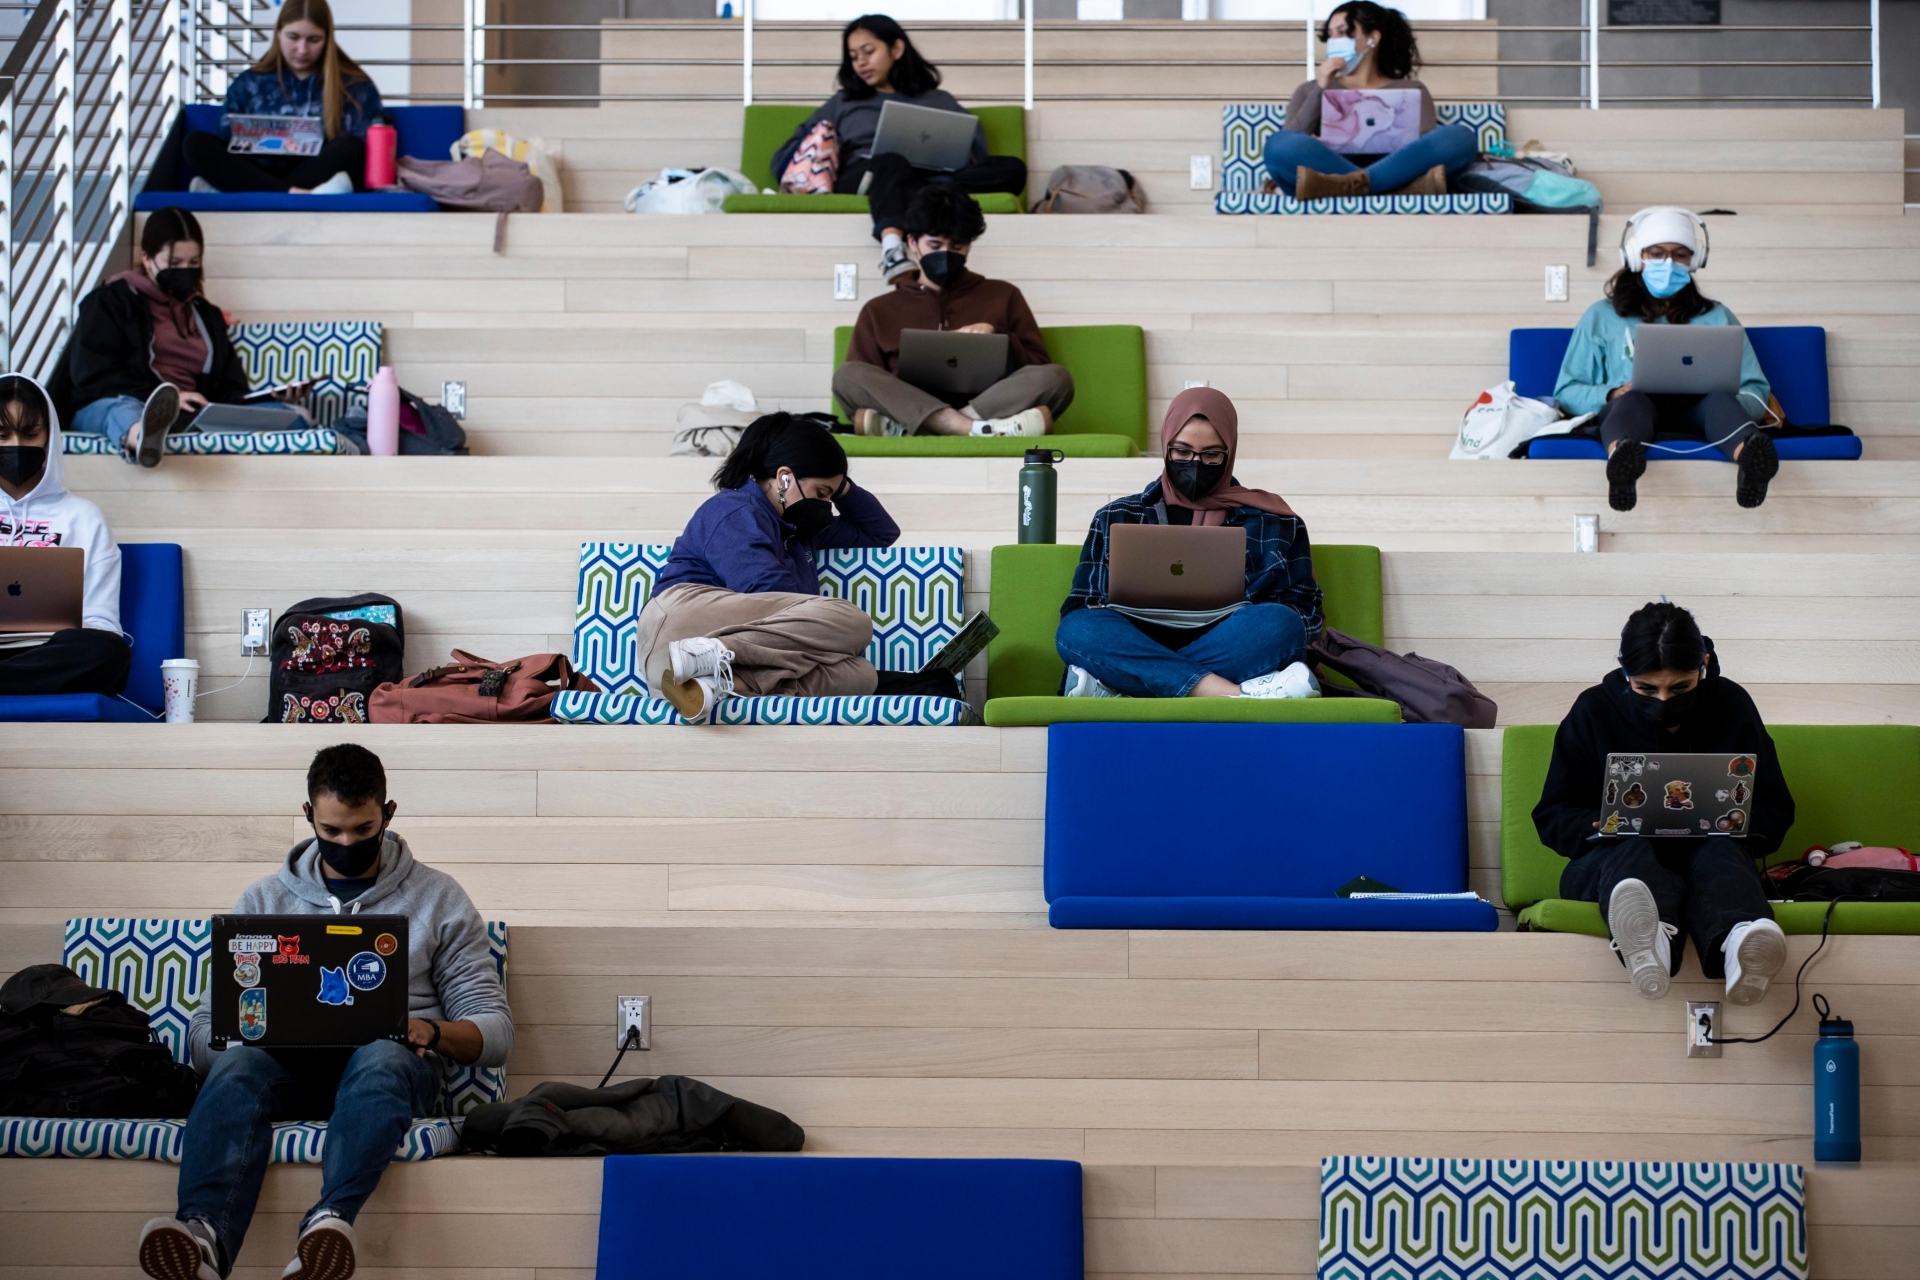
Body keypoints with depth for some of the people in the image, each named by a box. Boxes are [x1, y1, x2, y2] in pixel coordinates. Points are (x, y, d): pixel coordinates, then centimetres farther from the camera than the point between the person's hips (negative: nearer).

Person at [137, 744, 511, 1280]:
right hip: (288, 1063, 1)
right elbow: (206, 1030, 13)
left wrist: (432, 1032, -12)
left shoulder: (438, 898, 15)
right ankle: (205, 1235, -64)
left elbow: (496, 1031, 10)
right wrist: (247, 1032, -12)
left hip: (389, 1060, -1)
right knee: (236, 1066, -36)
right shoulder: (264, 900, 20)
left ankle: (331, 1220, -67)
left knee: (381, 1058, -39)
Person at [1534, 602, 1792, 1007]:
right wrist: (1605, 825, -19)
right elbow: (1552, 818, 4)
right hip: (1611, 861, -1)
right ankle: (1645, 940, -76)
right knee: (1634, 852, -36)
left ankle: (1738, 947, -73)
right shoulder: (1593, 710, 3)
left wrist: (1739, 820, -15)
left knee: (1719, 852, -35)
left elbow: (1775, 812, 10)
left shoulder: (1733, 705, 5)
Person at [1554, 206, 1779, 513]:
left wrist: (1725, 401, -6)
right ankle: (1622, 457, -75)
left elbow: (1756, 390, 19)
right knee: (1633, 400, -38)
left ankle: (1749, 455, -70)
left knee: (1719, 398, -34)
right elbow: (1566, 392, 14)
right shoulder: (1602, 317, 24)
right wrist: (1610, 394, -8)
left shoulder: (1717, 317, 28)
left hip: (1696, 415, 2)